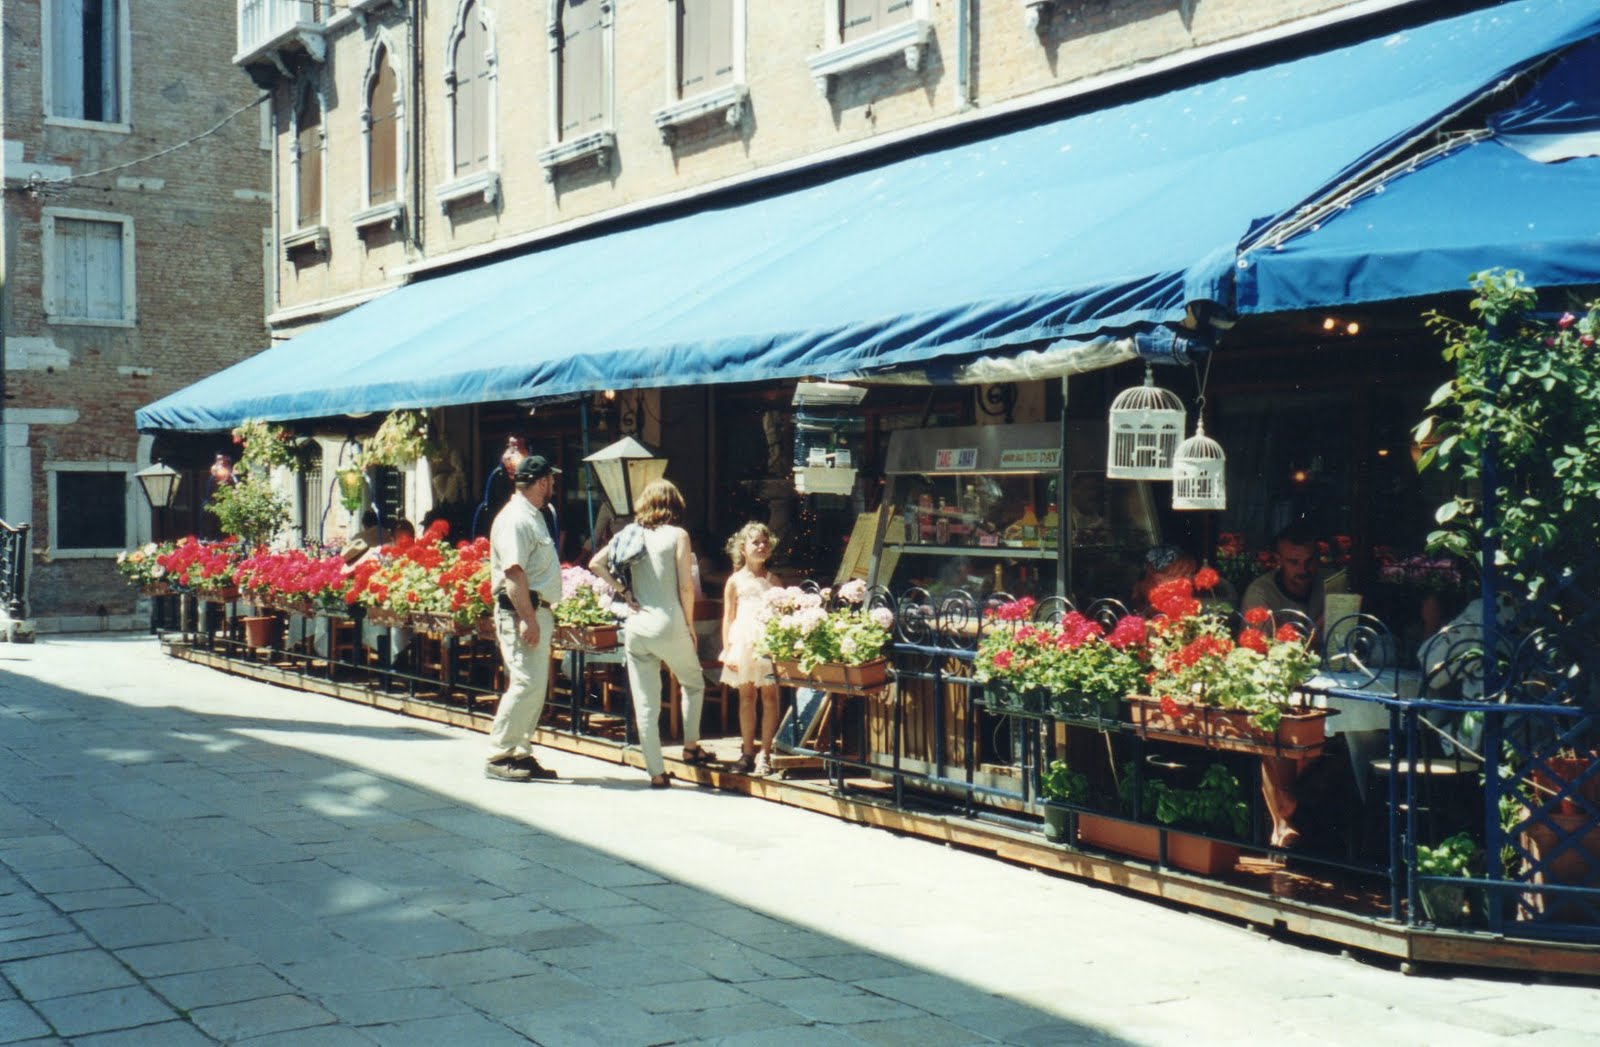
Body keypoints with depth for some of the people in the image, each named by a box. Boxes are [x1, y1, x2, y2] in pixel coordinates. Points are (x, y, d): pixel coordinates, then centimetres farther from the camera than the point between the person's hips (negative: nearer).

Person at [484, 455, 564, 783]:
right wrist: (527, 618, -26)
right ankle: (498, 756, -7)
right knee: (526, 683, -13)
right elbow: (513, 572, -22)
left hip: (538, 611, 11)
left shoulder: (534, 517, 18)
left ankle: (521, 754, 18)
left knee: (536, 686, 12)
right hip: (520, 612, -11)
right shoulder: (515, 519, -14)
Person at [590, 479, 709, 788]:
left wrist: (624, 592, 3)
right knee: (693, 684, 23)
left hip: (635, 627, 3)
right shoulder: (677, 535, -3)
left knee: (645, 704, 6)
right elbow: (686, 587, -6)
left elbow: (596, 563, -1)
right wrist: (690, 627, 3)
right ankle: (690, 746, 25)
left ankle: (656, 772, 10)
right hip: (669, 626, -3)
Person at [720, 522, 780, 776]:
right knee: (746, 696, 7)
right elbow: (728, 617, 5)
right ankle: (747, 751, 15)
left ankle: (764, 753, 4)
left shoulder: (772, 580, 8)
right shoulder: (735, 581, 6)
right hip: (743, 642, 0)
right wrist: (727, 650, -2)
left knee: (770, 696, -2)